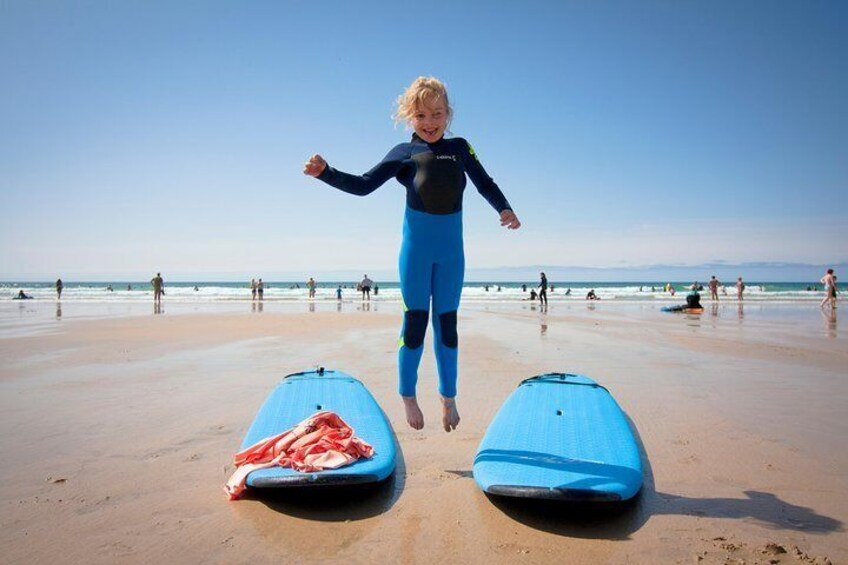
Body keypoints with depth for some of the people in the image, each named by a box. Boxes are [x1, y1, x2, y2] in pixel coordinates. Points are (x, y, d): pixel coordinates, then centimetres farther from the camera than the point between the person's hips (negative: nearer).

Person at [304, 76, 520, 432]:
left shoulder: (459, 148, 8)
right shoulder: (404, 153, 1)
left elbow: (485, 184, 11)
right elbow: (363, 185, -2)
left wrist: (505, 209, -8)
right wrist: (326, 173, -15)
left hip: (451, 249, 2)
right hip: (417, 247, -2)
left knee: (446, 323, 7)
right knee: (415, 321, 0)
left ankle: (448, 396, 20)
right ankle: (407, 396, 15)